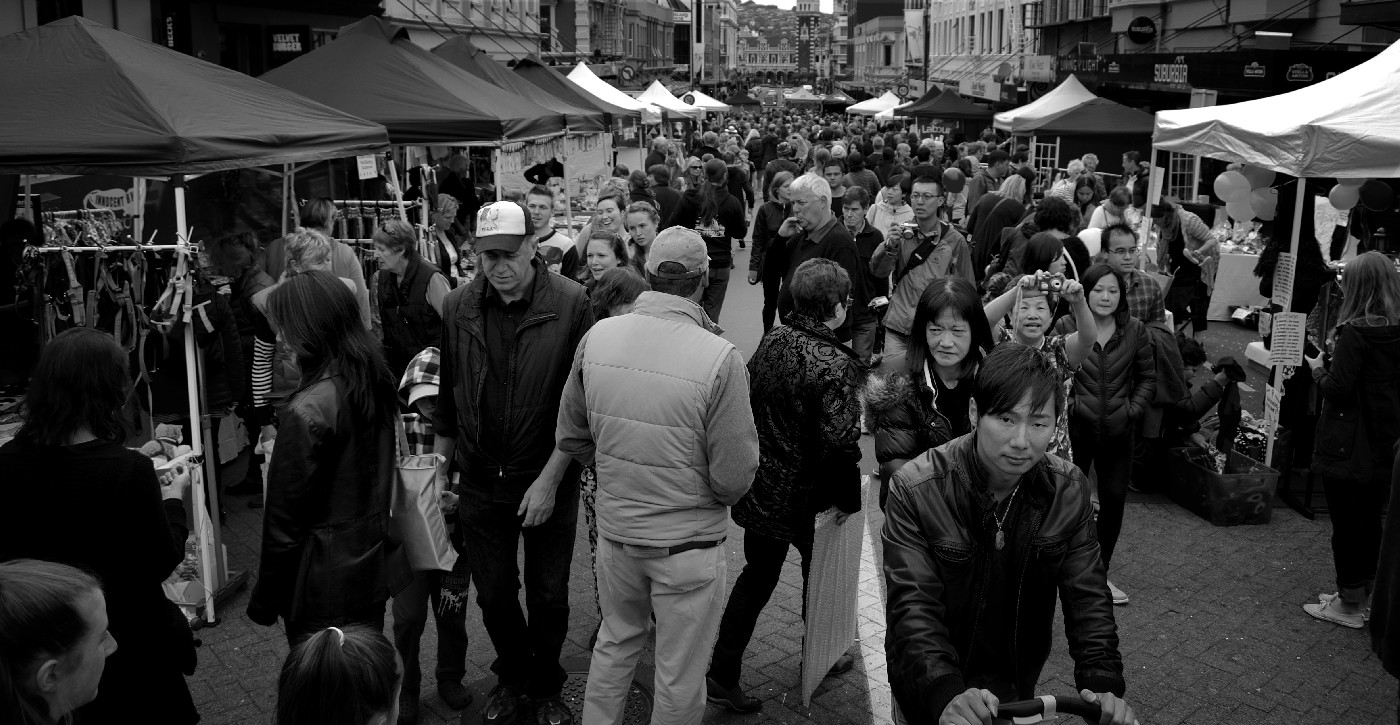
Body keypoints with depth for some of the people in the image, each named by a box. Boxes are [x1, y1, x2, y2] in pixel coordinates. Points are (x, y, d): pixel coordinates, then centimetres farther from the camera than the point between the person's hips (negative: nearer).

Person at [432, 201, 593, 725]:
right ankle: (513, 677, 40)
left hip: (548, 482, -2)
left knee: (548, 597, 12)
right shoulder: (458, 307, -2)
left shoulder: (570, 304, -13)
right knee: (493, 595, 15)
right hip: (481, 482, 3)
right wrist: (441, 473, 8)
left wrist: (549, 479, -14)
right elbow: (446, 399, 6)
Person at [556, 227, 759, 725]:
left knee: (615, 642, 28)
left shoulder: (597, 337, -9)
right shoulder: (720, 358, -23)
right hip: (688, 542, -4)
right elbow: (735, 478, -19)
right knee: (679, 674, 15)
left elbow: (570, 437, 3)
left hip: (614, 530, 4)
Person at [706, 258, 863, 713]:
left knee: (758, 574, 18)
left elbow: (745, 400, 5)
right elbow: (840, 441, -28)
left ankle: (722, 674, 18)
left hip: (759, 489, 6)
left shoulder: (772, 340, -3)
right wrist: (847, 499, -13)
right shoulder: (836, 365, -24)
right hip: (807, 500, -5)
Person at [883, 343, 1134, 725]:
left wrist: (1104, 682, -27)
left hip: (1018, 678, 4)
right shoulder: (916, 489, -24)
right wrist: (947, 693, -43)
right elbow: (913, 606, -29)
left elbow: (1087, 597, -11)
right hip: (930, 680, -3)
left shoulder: (1068, 490, -11)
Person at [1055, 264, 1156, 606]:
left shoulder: (1135, 330, 0)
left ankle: (1101, 572, 21)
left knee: (1114, 500, 6)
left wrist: (1133, 410, -4)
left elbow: (1148, 377, 7)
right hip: (1075, 428, -2)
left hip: (1118, 432, 2)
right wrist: (1069, 405, -12)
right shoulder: (1066, 326, -7)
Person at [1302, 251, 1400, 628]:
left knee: (1347, 524, 4)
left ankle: (1348, 605, 13)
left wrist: (1319, 368, -2)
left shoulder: (1356, 332, -20)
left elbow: (1338, 388, -20)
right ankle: (1362, 594, 32)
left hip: (1348, 448, -7)